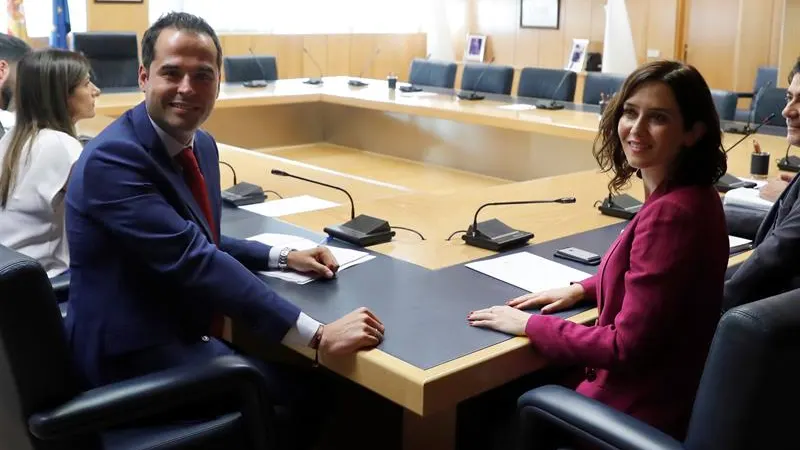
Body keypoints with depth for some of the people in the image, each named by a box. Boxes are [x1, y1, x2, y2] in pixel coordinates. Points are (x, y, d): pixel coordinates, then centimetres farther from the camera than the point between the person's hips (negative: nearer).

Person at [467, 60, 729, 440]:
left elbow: (626, 347, -26)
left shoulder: (668, 214, -29)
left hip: (639, 409, -8)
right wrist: (583, 288, 8)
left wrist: (530, 325, -17)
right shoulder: (694, 196, 0)